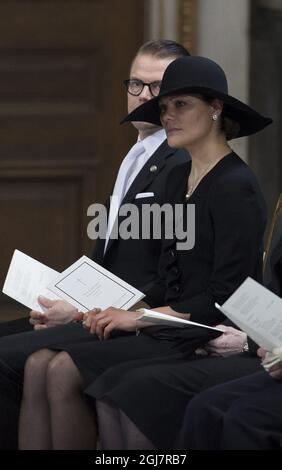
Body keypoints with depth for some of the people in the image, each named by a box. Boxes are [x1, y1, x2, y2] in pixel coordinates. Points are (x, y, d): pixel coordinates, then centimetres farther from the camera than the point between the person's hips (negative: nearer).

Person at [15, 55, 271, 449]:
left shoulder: (235, 187, -12)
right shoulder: (179, 178, 16)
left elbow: (223, 300, -15)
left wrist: (139, 318, -13)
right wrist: (124, 311, 2)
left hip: (205, 341, -8)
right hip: (167, 328, 9)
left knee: (64, 371, -23)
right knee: (38, 365, -11)